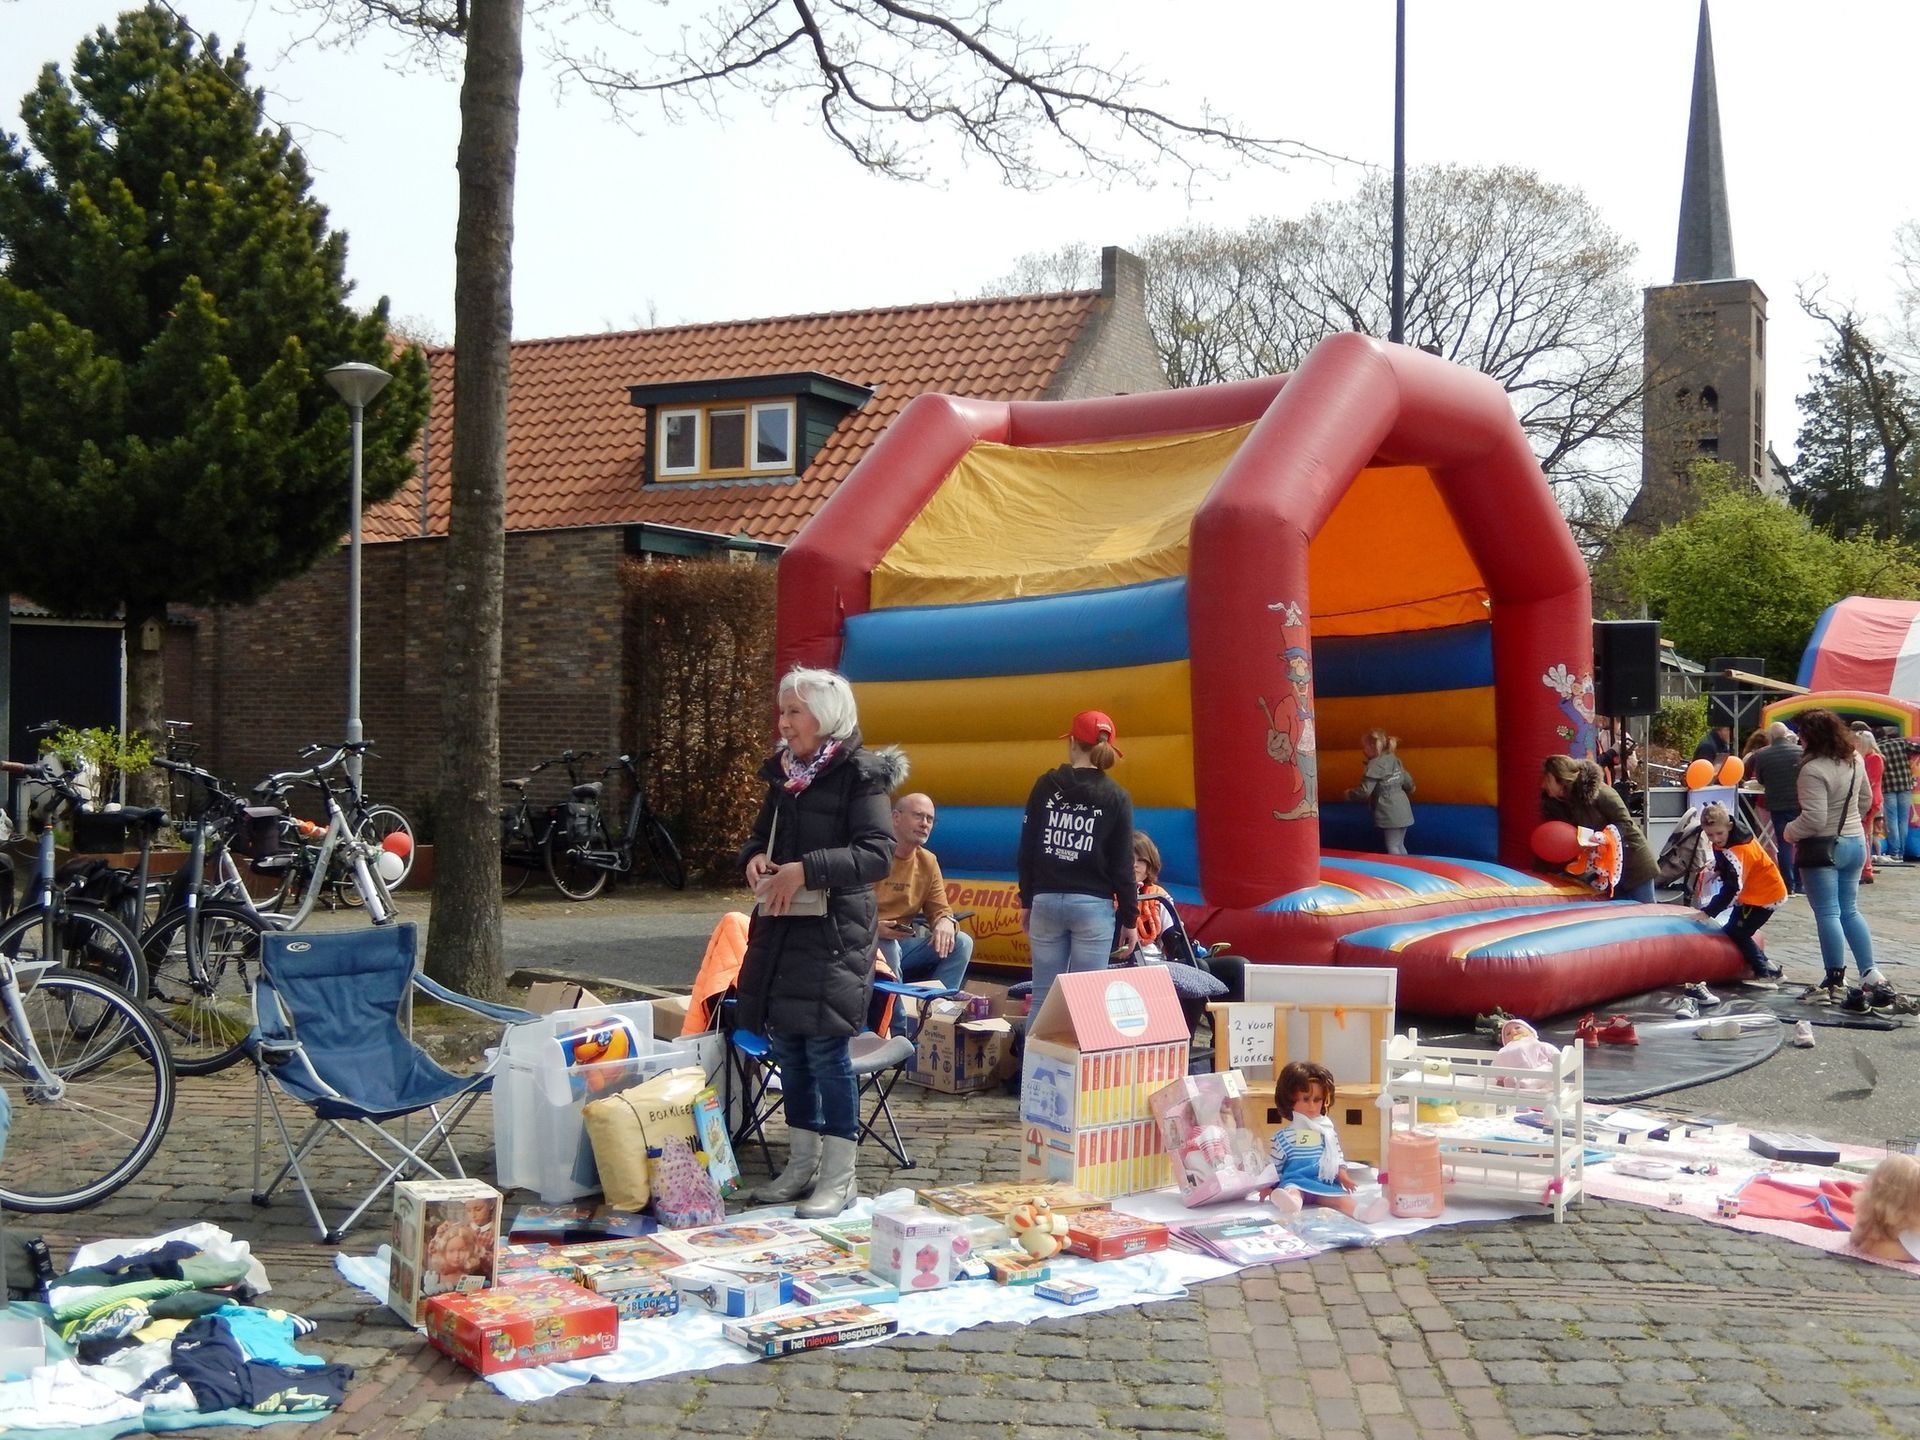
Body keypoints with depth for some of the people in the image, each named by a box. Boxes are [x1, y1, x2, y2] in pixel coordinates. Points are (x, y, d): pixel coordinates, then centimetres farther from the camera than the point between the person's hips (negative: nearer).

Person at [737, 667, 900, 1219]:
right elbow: (760, 835, 24)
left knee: (826, 1047, -8)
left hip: (835, 930, -7)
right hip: (780, 926, 7)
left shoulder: (858, 775, -8)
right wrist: (755, 857, 0)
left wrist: (806, 869, -24)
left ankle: (839, 1176, 1)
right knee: (787, 1046, 10)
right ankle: (802, 1164, 22)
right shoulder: (783, 774, 13)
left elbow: (877, 853, -16)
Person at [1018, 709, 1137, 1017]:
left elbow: (1027, 850, 5)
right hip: (1093, 905, -2)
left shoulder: (1046, 786, 3)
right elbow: (1123, 865, -2)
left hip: (1046, 900, 2)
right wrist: (1129, 919, 5)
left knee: (1043, 998, 7)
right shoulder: (1116, 798, -1)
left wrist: (1027, 901, 15)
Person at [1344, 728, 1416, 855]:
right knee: (1399, 846, 16)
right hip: (1402, 810, 8)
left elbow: (1365, 791, -18)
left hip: (1389, 813, -8)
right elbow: (1409, 783, 16)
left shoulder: (1375, 765, -14)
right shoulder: (1394, 760, 11)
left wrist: (1349, 794, -1)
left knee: (1393, 848, -4)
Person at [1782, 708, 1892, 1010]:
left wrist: (1790, 832, -9)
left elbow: (1813, 818, -25)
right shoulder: (1854, 759, 5)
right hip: (1855, 842, 8)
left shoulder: (1814, 769, -22)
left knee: (1827, 914, 0)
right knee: (1850, 912, 16)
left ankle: (1835, 983, 5)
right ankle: (1872, 976, 13)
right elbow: (1866, 798, 18)